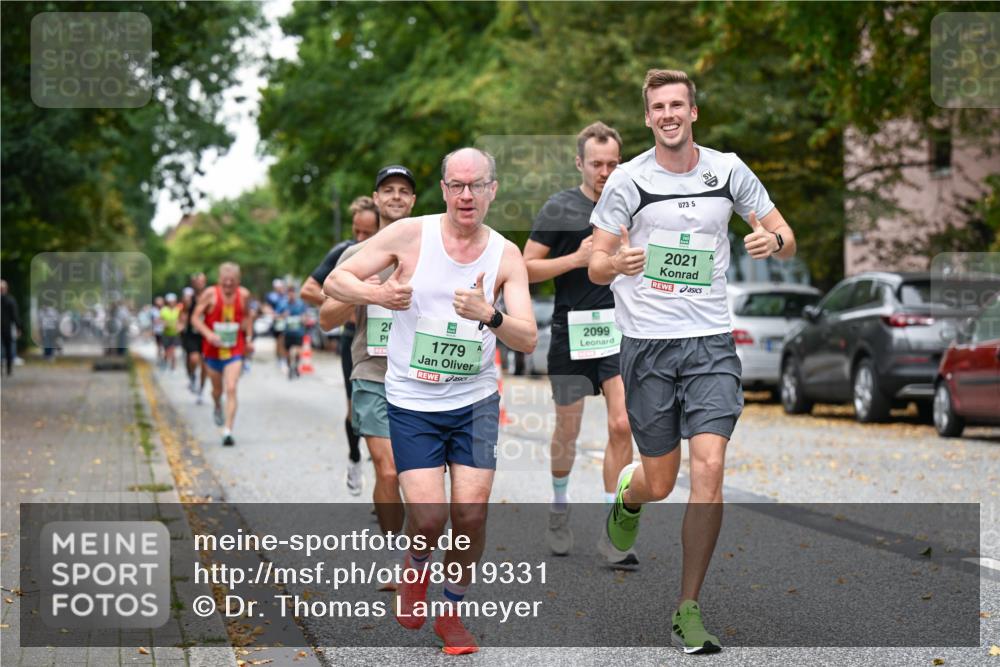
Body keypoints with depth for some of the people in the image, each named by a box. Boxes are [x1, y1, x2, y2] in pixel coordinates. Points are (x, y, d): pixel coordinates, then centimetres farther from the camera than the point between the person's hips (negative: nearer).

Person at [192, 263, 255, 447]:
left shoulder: (243, 295, -3)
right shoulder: (210, 294, -11)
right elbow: (196, 317, -8)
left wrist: (249, 338, 14)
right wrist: (209, 334, -24)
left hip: (235, 351, 0)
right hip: (213, 350, 0)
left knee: (231, 389, -14)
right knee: (217, 389, 16)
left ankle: (228, 431, -16)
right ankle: (218, 408, 52)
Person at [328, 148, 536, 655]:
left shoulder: (506, 256, -2)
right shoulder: (409, 235, -7)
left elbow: (528, 339, -9)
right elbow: (336, 280, -2)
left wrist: (488, 315, -29)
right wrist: (378, 294, -23)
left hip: (475, 402, 2)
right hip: (412, 402, -2)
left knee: (471, 512, -7)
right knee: (428, 517, -12)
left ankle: (451, 611, 17)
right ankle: (415, 569, 24)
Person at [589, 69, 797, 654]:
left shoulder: (728, 170, 4)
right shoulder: (629, 179, -2)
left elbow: (785, 237, 12)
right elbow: (596, 265, 1)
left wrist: (773, 240, -12)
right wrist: (615, 263, -23)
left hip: (711, 342, 1)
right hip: (647, 342, -1)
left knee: (709, 467, -13)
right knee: (660, 482, 5)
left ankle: (689, 609, -2)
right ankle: (627, 495, 45)